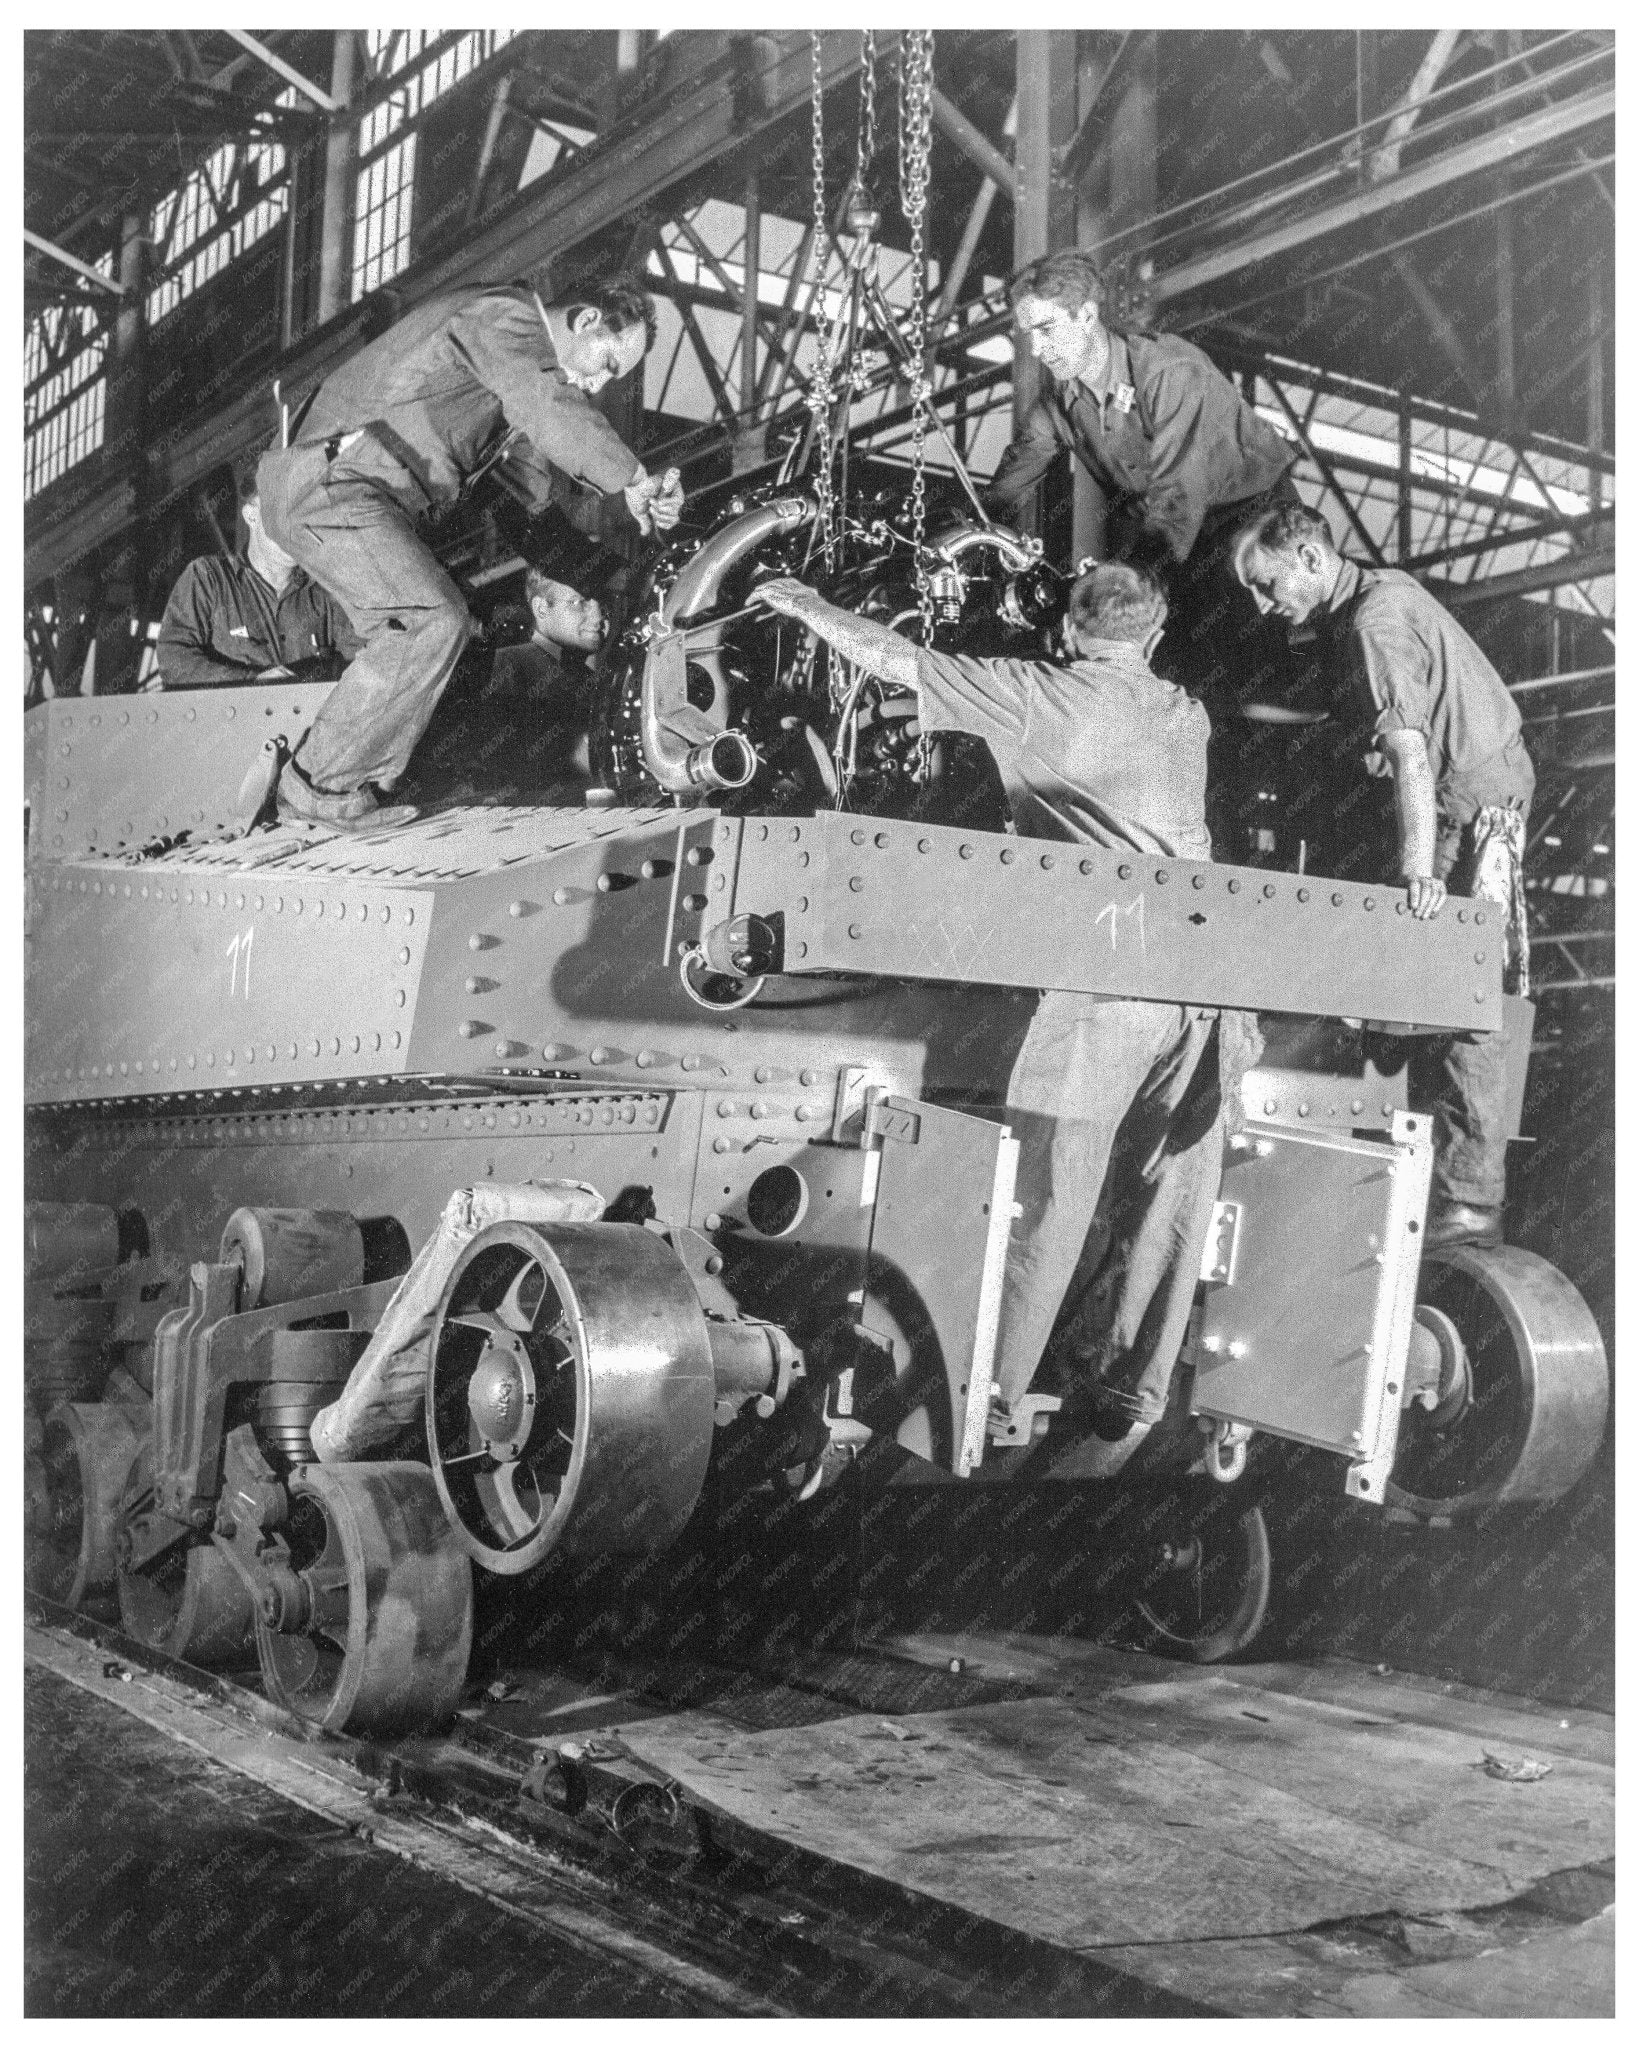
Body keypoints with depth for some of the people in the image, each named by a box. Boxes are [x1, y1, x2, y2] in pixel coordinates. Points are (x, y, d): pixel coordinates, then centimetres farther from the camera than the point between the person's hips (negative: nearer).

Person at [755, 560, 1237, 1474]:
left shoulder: (1042, 694, 3)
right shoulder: (1187, 718, 19)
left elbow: (896, 660, 7)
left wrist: (808, 606, 23)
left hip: (1102, 976, -6)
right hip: (1205, 970, 6)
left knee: (1047, 1199, -2)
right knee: (1171, 1198, 9)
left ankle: (988, 1409, 2)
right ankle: (1126, 1410, 17)